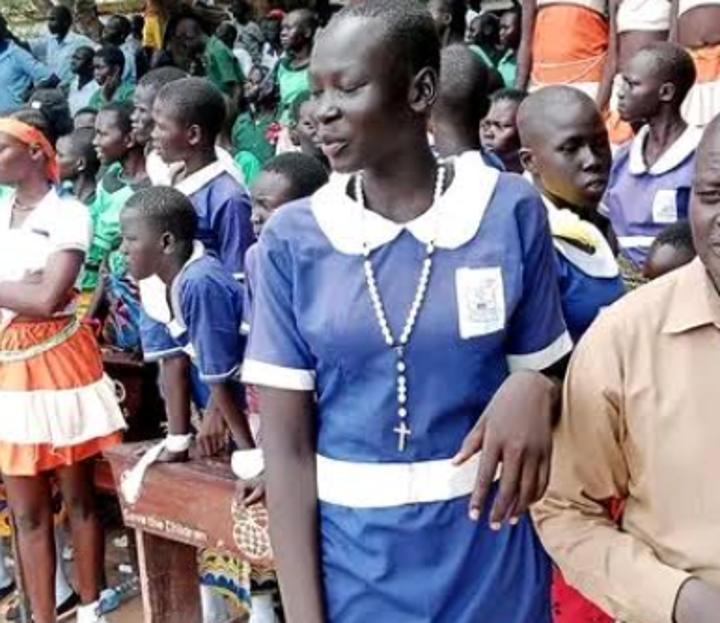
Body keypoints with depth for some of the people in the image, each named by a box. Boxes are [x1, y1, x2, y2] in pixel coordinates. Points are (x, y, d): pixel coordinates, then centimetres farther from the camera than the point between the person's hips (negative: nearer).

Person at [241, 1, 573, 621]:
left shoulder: (510, 210, -6)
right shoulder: (292, 239, -5)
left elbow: (544, 374, 3)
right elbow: (287, 445, -5)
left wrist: (534, 393, -19)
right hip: (350, 561, 0)